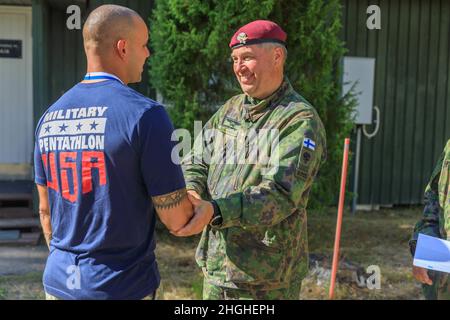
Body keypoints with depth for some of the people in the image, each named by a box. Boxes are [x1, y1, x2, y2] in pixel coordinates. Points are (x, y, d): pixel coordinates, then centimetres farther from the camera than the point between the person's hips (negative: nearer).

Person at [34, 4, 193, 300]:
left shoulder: (49, 117, 1)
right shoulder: (145, 114, -18)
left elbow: (46, 210, 10)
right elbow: (176, 219, -15)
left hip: (60, 284, 6)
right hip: (122, 287, -6)